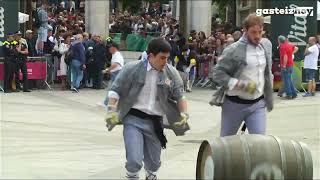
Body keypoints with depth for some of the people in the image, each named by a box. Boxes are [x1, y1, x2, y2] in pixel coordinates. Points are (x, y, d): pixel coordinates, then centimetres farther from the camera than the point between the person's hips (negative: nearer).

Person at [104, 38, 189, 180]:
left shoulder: (171, 73, 2)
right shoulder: (132, 69, -6)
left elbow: (180, 96, 8)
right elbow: (116, 90, -1)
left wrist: (184, 114, -6)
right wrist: (111, 111, -10)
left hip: (155, 122, 3)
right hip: (133, 120, -3)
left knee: (154, 162, 16)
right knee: (134, 161, -17)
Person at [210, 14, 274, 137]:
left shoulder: (266, 45, 5)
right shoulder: (234, 50, -14)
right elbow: (217, 73, -14)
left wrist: (269, 98, 18)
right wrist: (240, 85, -24)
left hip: (258, 104, 4)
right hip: (235, 104, -4)